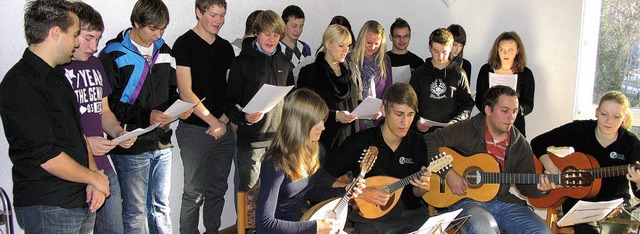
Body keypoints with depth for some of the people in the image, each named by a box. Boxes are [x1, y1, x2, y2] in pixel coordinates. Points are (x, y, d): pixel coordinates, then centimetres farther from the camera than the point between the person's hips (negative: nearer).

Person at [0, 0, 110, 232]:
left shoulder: (57, 76, 14)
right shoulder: (20, 85, -17)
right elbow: (46, 156, -20)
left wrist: (93, 178, 3)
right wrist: (93, 177, -8)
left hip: (82, 200, 8)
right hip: (48, 209, -8)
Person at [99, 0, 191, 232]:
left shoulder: (164, 51, 9)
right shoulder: (114, 55, -10)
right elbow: (108, 104, -14)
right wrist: (145, 116, -24)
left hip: (162, 144, 6)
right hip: (131, 149, -6)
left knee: (161, 206, 16)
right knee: (136, 213, 4)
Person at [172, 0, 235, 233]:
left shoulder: (225, 47, 11)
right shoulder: (185, 44, -6)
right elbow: (185, 93, -12)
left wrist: (224, 120, -1)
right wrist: (213, 122, -12)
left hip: (224, 128, 6)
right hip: (195, 129, -6)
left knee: (218, 189, 11)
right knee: (194, 193, -1)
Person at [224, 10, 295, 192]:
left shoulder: (284, 63, 12)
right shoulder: (243, 62, -2)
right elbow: (230, 101, -3)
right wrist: (244, 117, -23)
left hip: (280, 138, 4)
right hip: (251, 140, -4)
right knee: (249, 189, 2)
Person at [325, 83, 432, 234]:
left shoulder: (417, 142, 2)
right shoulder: (359, 142, -11)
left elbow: (415, 192, 12)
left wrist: (422, 188, -11)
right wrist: (361, 192, -17)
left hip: (411, 212, 4)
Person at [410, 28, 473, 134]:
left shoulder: (459, 74, 8)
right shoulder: (419, 73, 10)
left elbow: (467, 104, 10)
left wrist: (454, 123, -6)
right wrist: (416, 121, -4)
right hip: (424, 131, 0)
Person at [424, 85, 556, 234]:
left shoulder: (520, 144, 9)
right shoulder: (466, 130, -5)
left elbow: (526, 185, 10)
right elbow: (429, 141, -12)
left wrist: (540, 189, -13)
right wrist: (448, 173, -19)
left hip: (503, 201, 5)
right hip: (467, 200, -5)